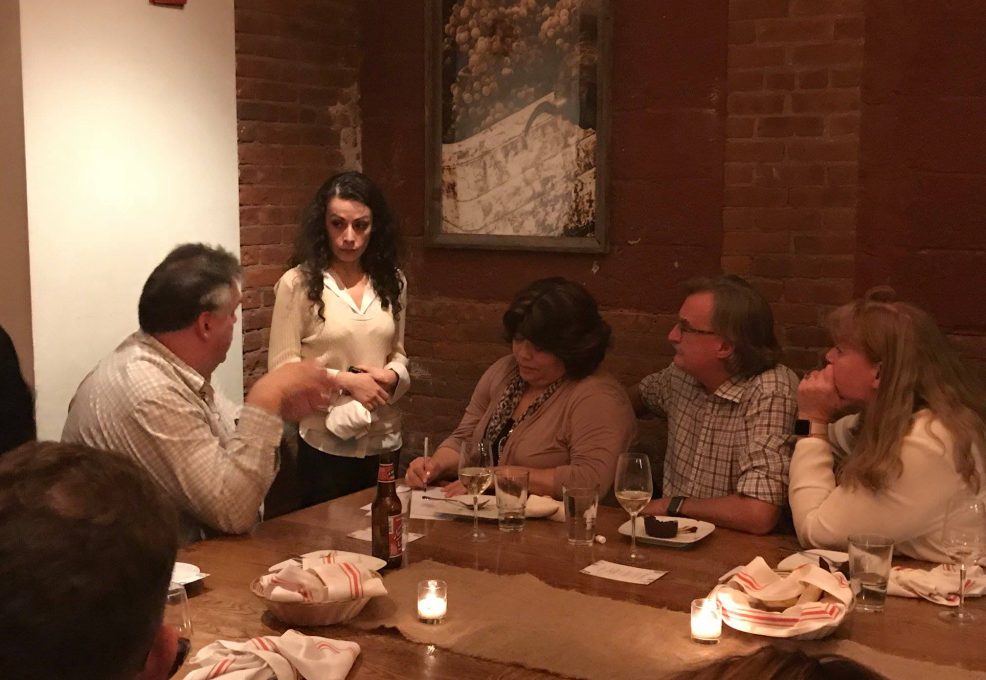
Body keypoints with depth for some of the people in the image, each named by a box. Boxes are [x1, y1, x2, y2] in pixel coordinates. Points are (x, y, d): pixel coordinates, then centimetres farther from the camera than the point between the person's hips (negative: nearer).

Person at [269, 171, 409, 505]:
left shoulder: (392, 282, 6)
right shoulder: (298, 283, -9)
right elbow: (282, 367, -9)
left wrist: (392, 376, -8)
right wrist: (347, 381, -17)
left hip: (384, 441, 5)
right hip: (326, 446, -4)